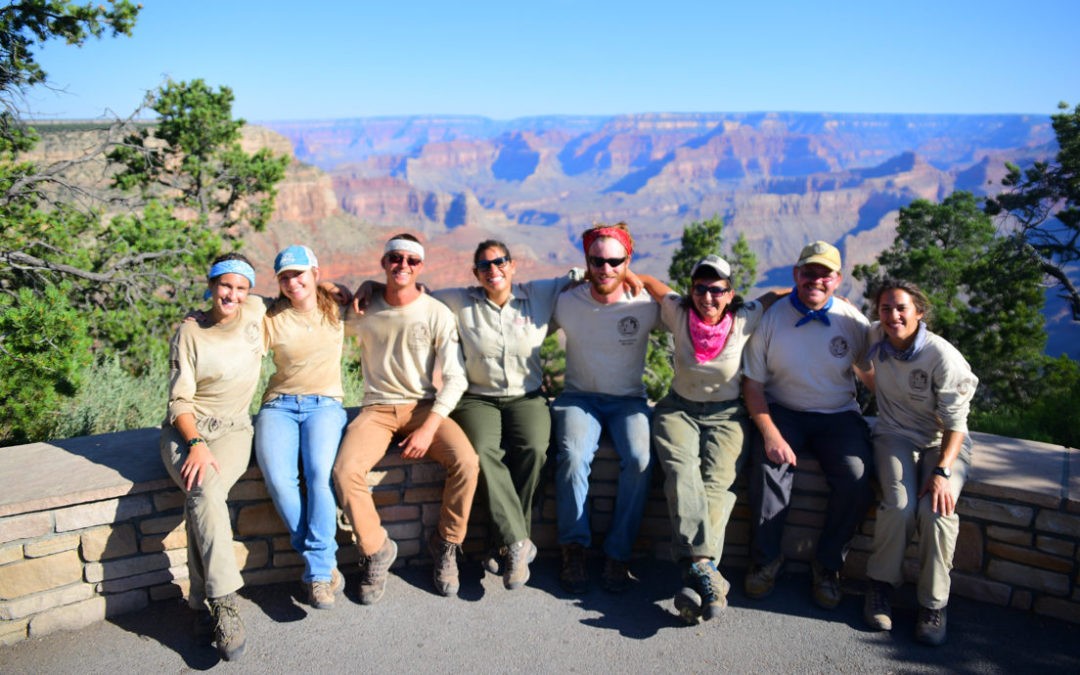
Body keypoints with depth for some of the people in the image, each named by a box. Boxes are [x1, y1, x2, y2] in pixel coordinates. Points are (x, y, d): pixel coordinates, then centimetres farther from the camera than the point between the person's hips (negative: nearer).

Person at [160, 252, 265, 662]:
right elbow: (179, 400, -6)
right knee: (204, 489, -33)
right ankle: (224, 605, -31)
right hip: (186, 428, -1)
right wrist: (196, 443, -21)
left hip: (232, 428, 1)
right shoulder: (189, 333, -2)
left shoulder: (254, 313, 5)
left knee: (202, 495, -31)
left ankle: (203, 600, -23)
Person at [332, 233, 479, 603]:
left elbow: (455, 378, -6)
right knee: (345, 470, -27)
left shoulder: (437, 314, -4)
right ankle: (376, 550, -2)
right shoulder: (362, 311, 2)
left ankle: (446, 545, -1)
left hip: (425, 406, -1)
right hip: (377, 408, 1)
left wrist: (429, 427, -18)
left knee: (467, 462, -27)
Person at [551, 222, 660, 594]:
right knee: (573, 456, -30)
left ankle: (618, 554, -15)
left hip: (628, 400, 0)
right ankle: (574, 549, -14)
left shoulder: (646, 305, -4)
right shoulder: (566, 303, -1)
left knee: (639, 459, -28)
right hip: (579, 397, 0)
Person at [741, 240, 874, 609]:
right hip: (783, 412, -1)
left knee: (857, 476, -24)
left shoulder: (853, 322, -2)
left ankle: (827, 565, 0)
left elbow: (871, 375, 10)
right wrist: (770, 433, -15)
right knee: (769, 465, -29)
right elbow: (753, 383, -3)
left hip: (839, 415, 1)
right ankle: (766, 559, -4)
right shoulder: (771, 317, -5)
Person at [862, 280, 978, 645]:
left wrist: (943, 471, -27)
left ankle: (934, 605, -9)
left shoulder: (943, 356, -17)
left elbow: (955, 422, -17)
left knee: (938, 509, -29)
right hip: (895, 436, 2)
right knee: (900, 505, -27)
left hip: (943, 442, -2)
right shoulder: (876, 338, -5)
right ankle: (880, 583, -4)